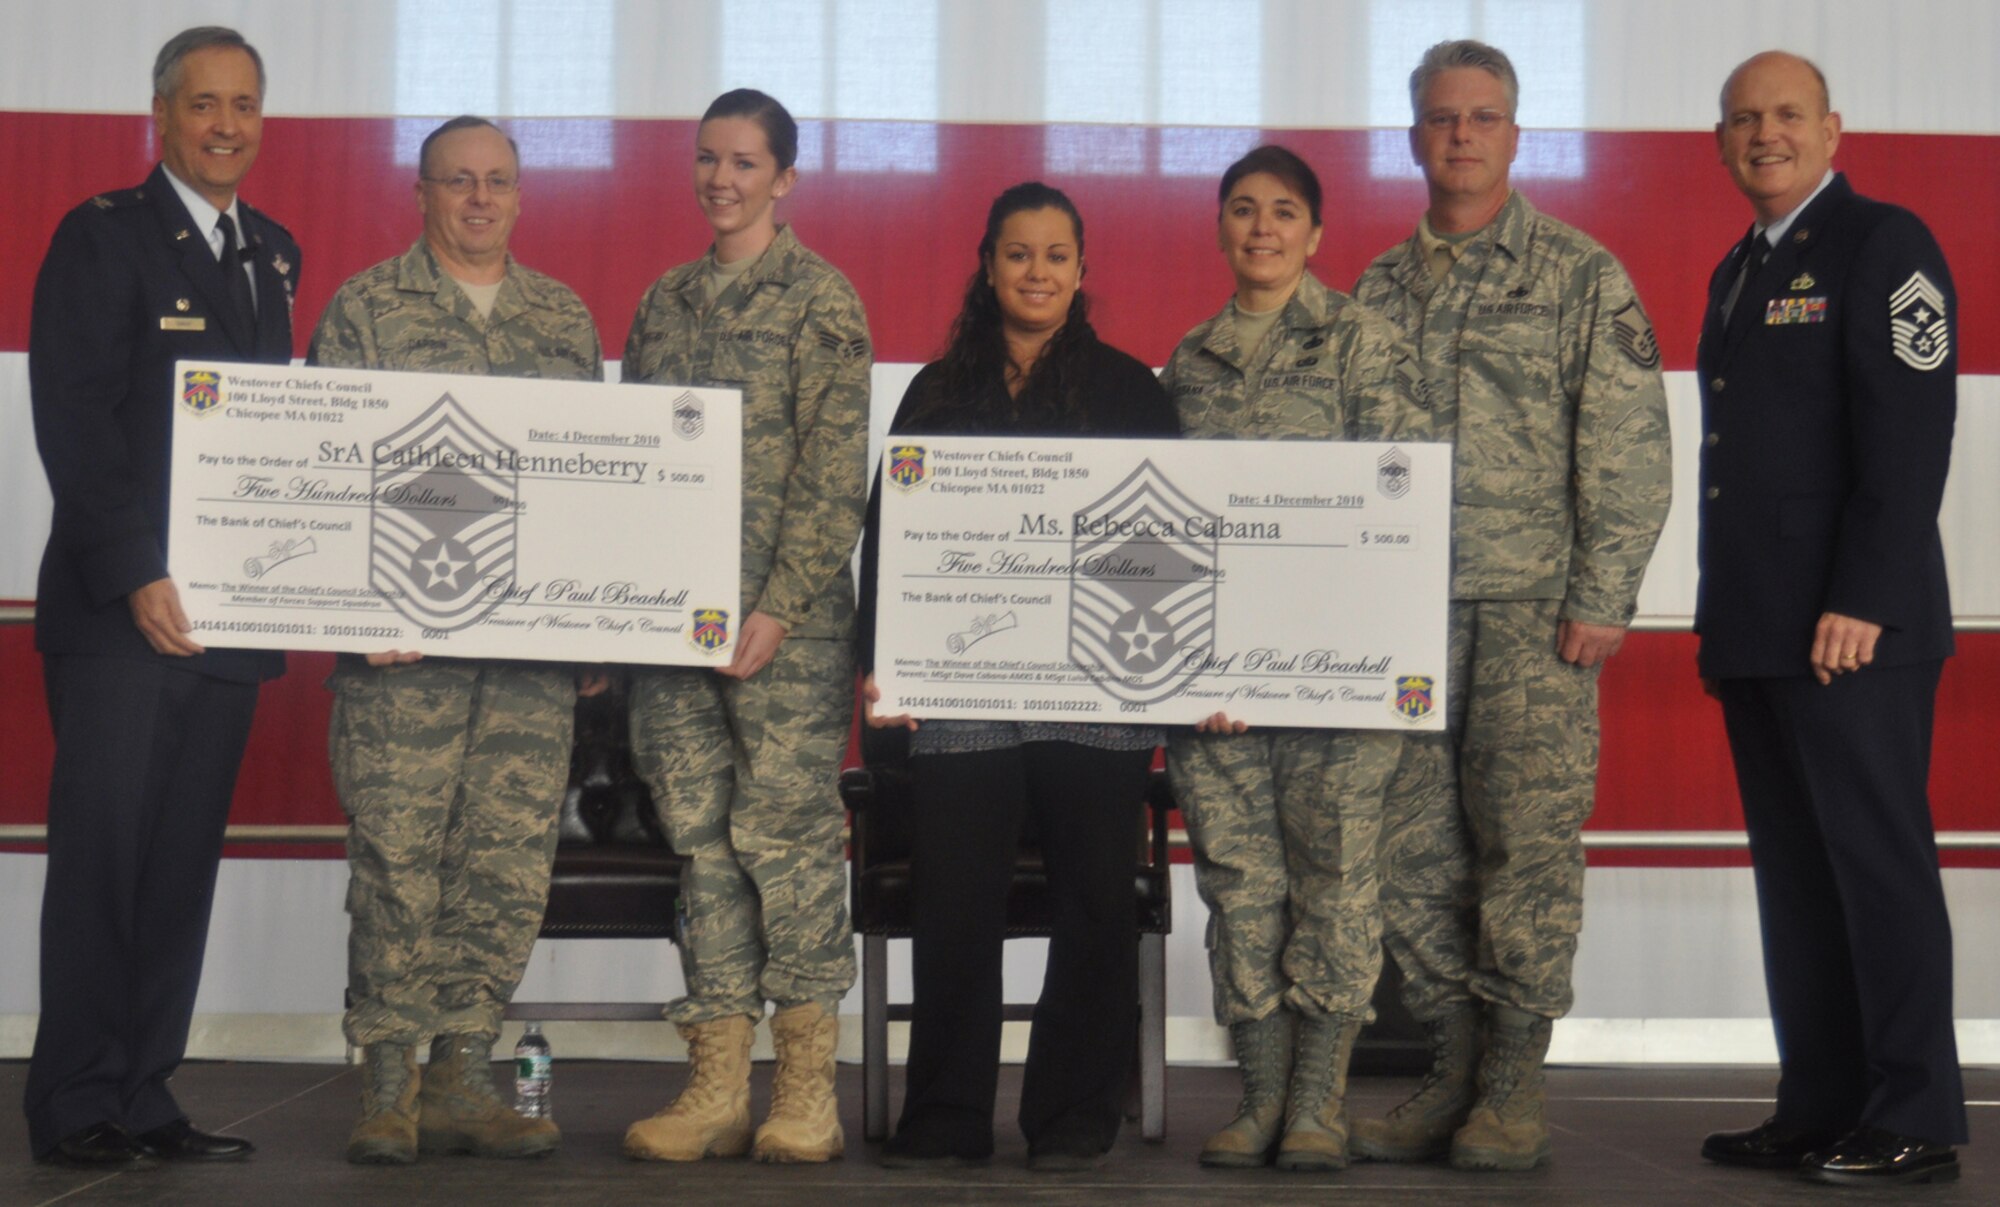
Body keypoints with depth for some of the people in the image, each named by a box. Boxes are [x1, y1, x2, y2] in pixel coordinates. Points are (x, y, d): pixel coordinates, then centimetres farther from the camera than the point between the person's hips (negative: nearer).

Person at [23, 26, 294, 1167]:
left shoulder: (274, 253, 17)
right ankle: (78, 1107, 7)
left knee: (185, 862, 8)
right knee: (102, 857, -2)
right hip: (120, 611, -6)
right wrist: (136, 577, -18)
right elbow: (74, 422, -10)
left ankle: (146, 1098, 15)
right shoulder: (103, 236, -3)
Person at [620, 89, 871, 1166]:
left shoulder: (818, 298, 0)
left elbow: (834, 470, -7)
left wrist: (779, 606, -15)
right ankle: (715, 1086, 9)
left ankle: (806, 1093, 3)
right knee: (701, 837, 5)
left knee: (787, 829, -5)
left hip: (786, 619, -5)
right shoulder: (664, 302, 17)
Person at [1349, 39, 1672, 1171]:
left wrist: (1602, 599, -9)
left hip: (1536, 608, -4)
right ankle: (1455, 1070, 14)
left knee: (1529, 841, -5)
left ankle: (1516, 1086, 3)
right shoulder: (1381, 287, 16)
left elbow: (1629, 449, -2)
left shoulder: (1582, 275, 4)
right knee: (1415, 848, 4)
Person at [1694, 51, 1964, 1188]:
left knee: (1880, 867, -4)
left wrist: (1861, 602, -19)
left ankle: (1916, 1124, 2)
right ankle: (1820, 1109, 14)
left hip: (1852, 627, -8)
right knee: (1794, 875, 9)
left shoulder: (1885, 245, -4)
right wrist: (1725, 622, 16)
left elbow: (1909, 435, -13)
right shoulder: (1739, 272, 20)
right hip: (1758, 631, 8)